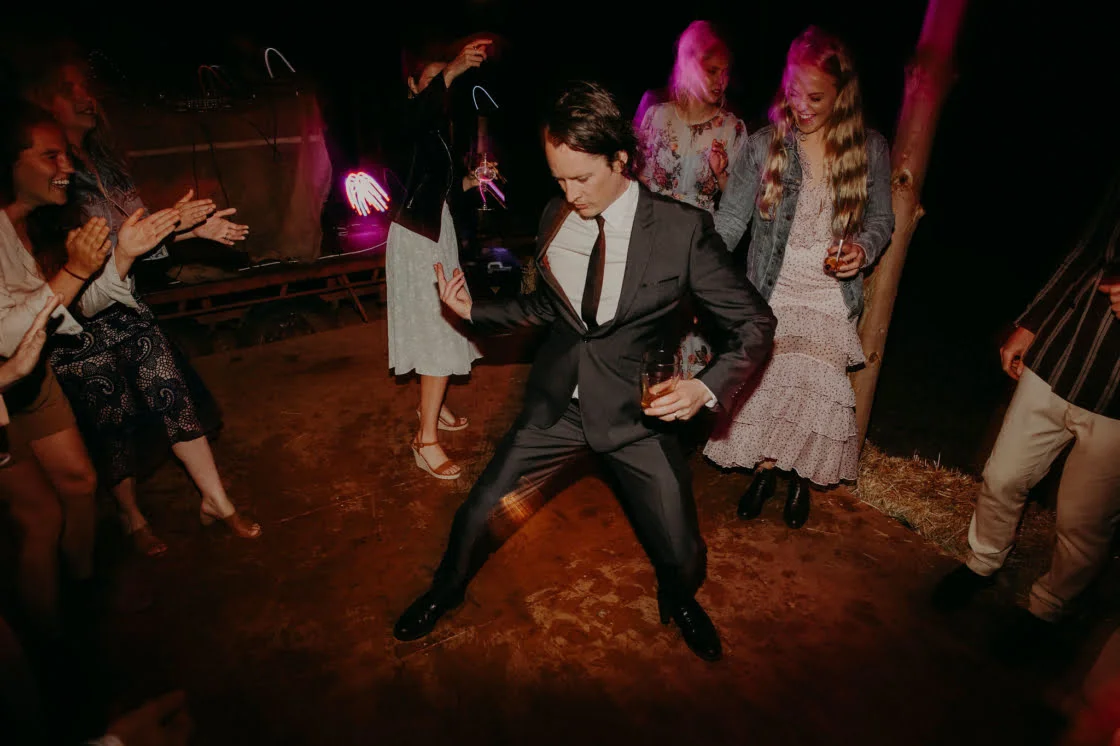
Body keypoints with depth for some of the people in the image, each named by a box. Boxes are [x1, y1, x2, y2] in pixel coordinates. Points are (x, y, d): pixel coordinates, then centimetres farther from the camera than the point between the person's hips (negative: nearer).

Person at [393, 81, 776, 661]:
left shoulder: (682, 229, -14)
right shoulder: (556, 217, -1)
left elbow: (755, 323, -9)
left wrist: (708, 387, -25)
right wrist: (473, 310, 3)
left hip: (636, 414, -2)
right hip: (557, 404, 3)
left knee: (682, 558, 4)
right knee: (476, 511, 8)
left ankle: (678, 601, 46)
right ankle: (446, 591, 43)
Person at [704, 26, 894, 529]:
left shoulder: (870, 149, 0)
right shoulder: (764, 145, -4)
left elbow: (882, 218, 11)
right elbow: (729, 222, -6)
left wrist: (863, 250, -12)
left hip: (831, 301, 0)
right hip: (771, 295, 0)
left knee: (813, 390, -8)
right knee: (766, 388, -2)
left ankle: (800, 476, 21)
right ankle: (765, 468, 27)